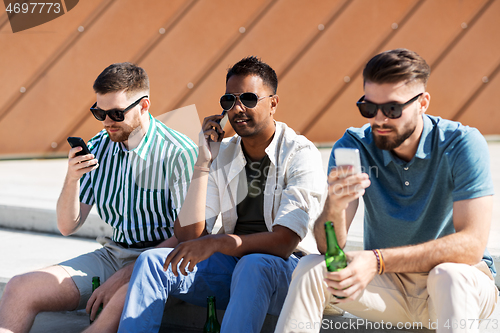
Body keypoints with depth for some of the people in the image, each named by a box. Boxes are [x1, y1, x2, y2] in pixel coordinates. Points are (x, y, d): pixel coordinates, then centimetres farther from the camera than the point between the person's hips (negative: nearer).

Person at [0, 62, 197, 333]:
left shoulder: (179, 153, -12)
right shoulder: (98, 148, 7)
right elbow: (67, 226, 9)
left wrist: (126, 274, -19)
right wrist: (71, 179, -11)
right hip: (111, 257, 6)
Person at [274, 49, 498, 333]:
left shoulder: (462, 144, -16)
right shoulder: (353, 147, -7)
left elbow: (472, 244, -26)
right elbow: (329, 248, -15)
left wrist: (377, 260, -35)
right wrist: (335, 206, -39)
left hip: (461, 284, -3)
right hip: (388, 287, 3)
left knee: (449, 275, -36)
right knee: (310, 269, -20)